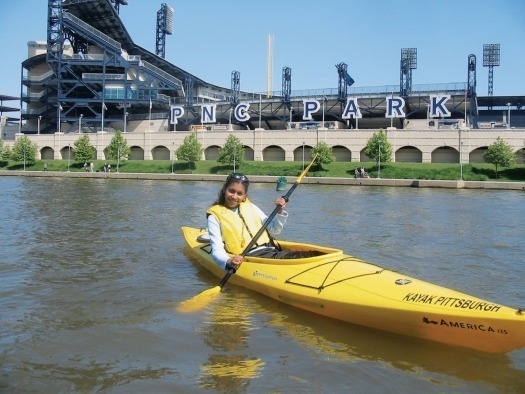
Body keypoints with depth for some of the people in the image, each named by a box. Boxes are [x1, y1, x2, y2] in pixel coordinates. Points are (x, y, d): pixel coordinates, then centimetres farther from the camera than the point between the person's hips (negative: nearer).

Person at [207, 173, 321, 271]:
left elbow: (274, 230, 21)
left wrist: (280, 212, 3)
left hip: (270, 252, 5)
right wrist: (228, 262, -26)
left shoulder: (250, 207, 20)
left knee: (305, 256, -23)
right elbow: (217, 250, -5)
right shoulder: (215, 215, 6)